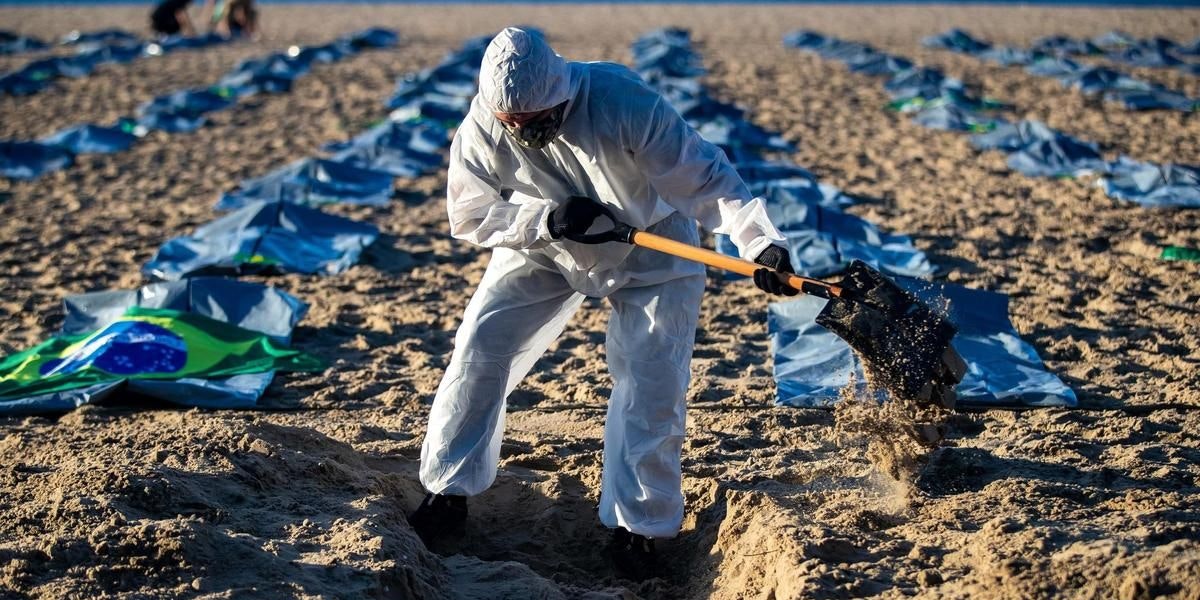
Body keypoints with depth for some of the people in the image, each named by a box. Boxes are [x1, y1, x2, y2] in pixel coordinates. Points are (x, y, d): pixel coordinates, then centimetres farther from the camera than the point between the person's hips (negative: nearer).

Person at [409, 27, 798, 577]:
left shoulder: (622, 101, -35)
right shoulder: (482, 129, -24)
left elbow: (704, 176, -32)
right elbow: (469, 216, -16)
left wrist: (760, 242, -44)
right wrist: (545, 220, -33)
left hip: (650, 251, -2)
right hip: (541, 250, 3)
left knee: (651, 381, -10)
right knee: (479, 348, -6)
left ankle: (637, 525, 7)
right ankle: (449, 491, 11)